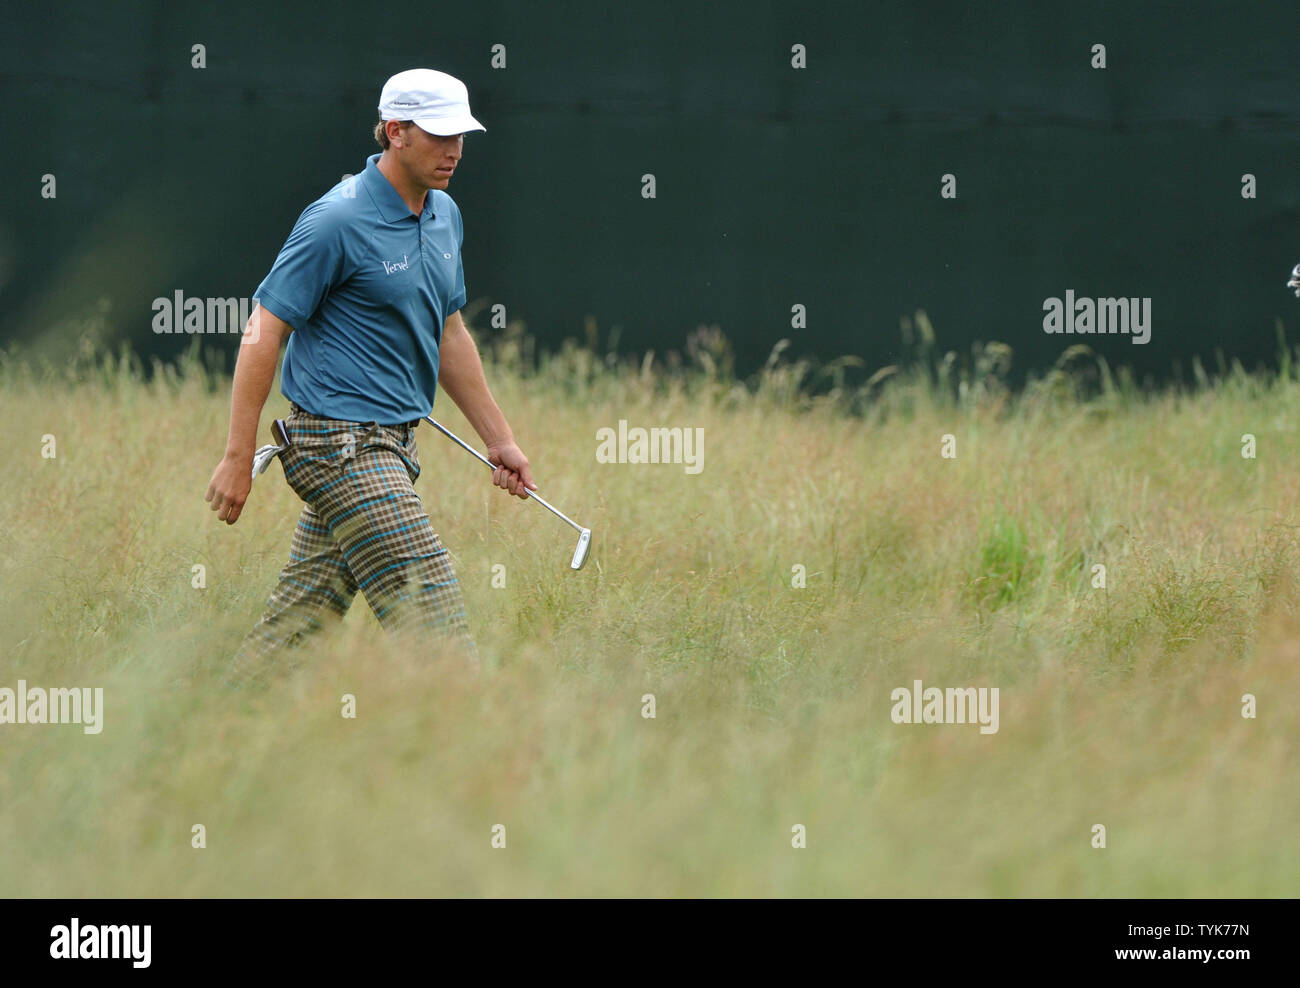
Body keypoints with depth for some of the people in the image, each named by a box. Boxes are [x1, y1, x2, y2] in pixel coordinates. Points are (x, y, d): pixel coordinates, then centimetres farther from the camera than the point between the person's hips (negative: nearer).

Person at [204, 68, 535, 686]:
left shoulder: (443, 217, 12)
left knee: (300, 615, 9)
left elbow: (448, 335, 24)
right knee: (431, 612, -13)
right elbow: (264, 331, -13)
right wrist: (238, 458, -15)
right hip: (343, 443, -9)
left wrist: (499, 439, 23)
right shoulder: (338, 221, -14)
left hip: (390, 446, 9)